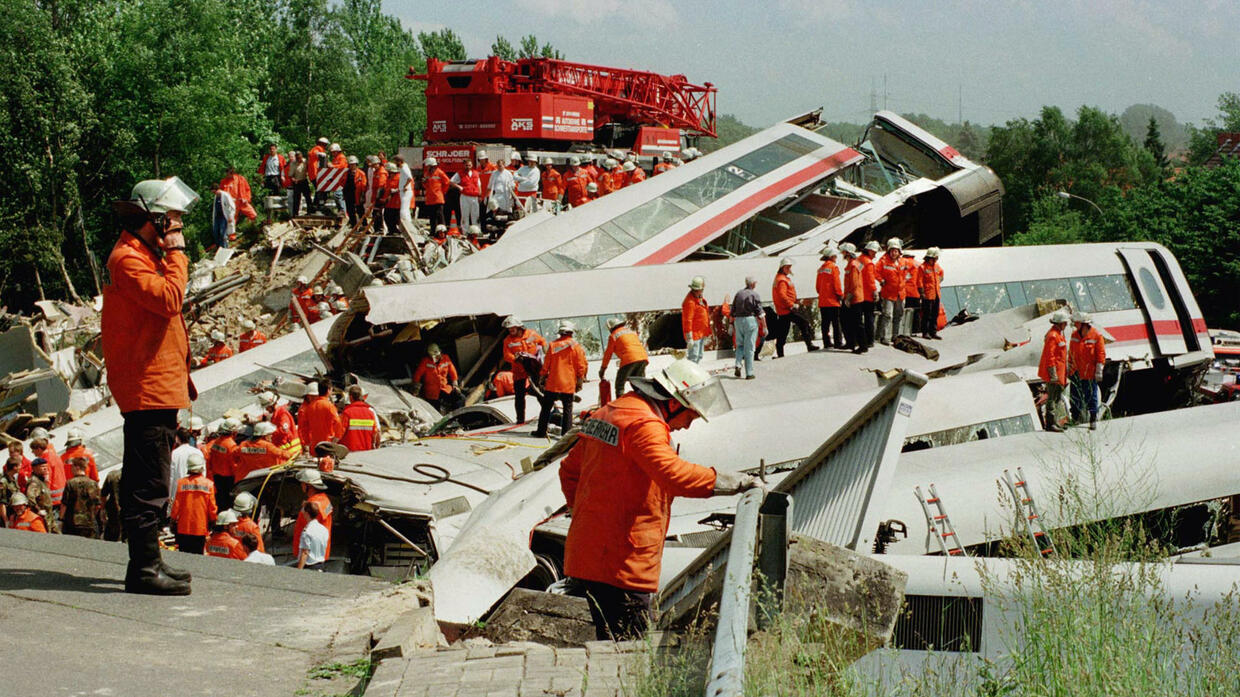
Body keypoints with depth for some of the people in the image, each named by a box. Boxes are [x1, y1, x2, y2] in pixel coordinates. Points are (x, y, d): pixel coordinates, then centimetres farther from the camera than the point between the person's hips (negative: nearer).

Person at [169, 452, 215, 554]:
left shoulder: (181, 483, -6)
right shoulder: (209, 484, -7)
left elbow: (176, 504, -1)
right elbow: (212, 507, -2)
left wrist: (173, 520, 12)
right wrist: (213, 522, 13)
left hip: (183, 527, 1)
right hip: (201, 528, -1)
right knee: (198, 554, 4)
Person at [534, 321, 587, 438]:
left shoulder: (553, 345, 0)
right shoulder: (576, 346, -3)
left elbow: (546, 365, 4)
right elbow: (581, 366, -1)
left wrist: (543, 378, 13)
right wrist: (580, 382, 6)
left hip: (553, 384, 1)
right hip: (569, 384, -1)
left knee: (546, 407, 10)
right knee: (567, 409, 4)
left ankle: (541, 431, 12)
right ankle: (566, 433, -1)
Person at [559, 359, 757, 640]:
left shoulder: (607, 414, 16)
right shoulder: (644, 425, -15)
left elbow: (570, 470, 25)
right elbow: (672, 473, -31)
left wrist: (581, 512, 26)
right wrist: (729, 482, -26)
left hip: (588, 552, 10)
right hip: (622, 561, -10)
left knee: (611, 639, 14)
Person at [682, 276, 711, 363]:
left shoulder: (700, 298, 13)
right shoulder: (690, 302, -20)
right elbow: (687, 320, -22)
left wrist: (706, 334, 24)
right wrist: (689, 338, -23)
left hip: (701, 334, 10)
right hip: (694, 334, -10)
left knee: (699, 357, 16)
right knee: (693, 357, -11)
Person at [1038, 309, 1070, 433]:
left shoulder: (1058, 334, 17)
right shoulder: (1053, 335, -16)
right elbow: (1050, 355, -20)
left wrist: (1065, 374, 24)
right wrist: (1053, 374, -22)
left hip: (1059, 372, 10)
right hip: (1054, 371, -10)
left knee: (1058, 396, 14)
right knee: (1052, 397, -8)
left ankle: (1055, 422, 20)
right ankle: (1050, 424, -7)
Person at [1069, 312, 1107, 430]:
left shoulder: (1096, 336, -10)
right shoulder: (1074, 335, 6)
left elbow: (1101, 354, -9)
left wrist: (1099, 371, -12)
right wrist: (1069, 369, 15)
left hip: (1089, 374, -5)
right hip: (1076, 373, 5)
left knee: (1091, 397, 1)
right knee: (1075, 397, 10)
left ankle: (1093, 420, 9)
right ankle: (1075, 419, 22)